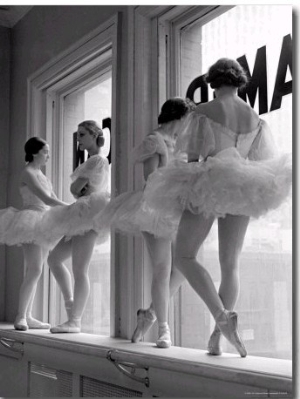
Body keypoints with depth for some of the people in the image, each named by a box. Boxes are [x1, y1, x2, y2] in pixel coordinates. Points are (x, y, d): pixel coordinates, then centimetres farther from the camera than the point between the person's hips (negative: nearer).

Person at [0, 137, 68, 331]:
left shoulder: (40, 173, 18)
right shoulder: (28, 173, -9)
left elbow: (54, 199, 16)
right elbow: (46, 199, -19)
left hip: (42, 225, 9)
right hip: (30, 224, -9)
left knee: (35, 272, 6)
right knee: (34, 270, -16)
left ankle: (28, 316, 9)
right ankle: (20, 317, -12)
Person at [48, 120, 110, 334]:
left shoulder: (98, 159, -8)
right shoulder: (92, 161, 22)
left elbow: (75, 188, -11)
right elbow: (76, 190, 12)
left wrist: (80, 191, 8)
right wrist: (83, 192, -7)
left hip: (89, 215, -10)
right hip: (82, 216, 10)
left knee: (79, 270, -10)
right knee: (54, 258, 13)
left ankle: (75, 320, -6)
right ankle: (70, 302, 19)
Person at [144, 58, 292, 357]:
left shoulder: (202, 112, -4)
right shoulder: (255, 118, 10)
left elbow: (193, 158, -8)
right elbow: (265, 161, 11)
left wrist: (186, 191, 6)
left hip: (210, 184, -5)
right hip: (242, 189, 5)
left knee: (184, 256, 4)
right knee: (230, 264, 10)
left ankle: (221, 315, -15)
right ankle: (217, 338, 11)